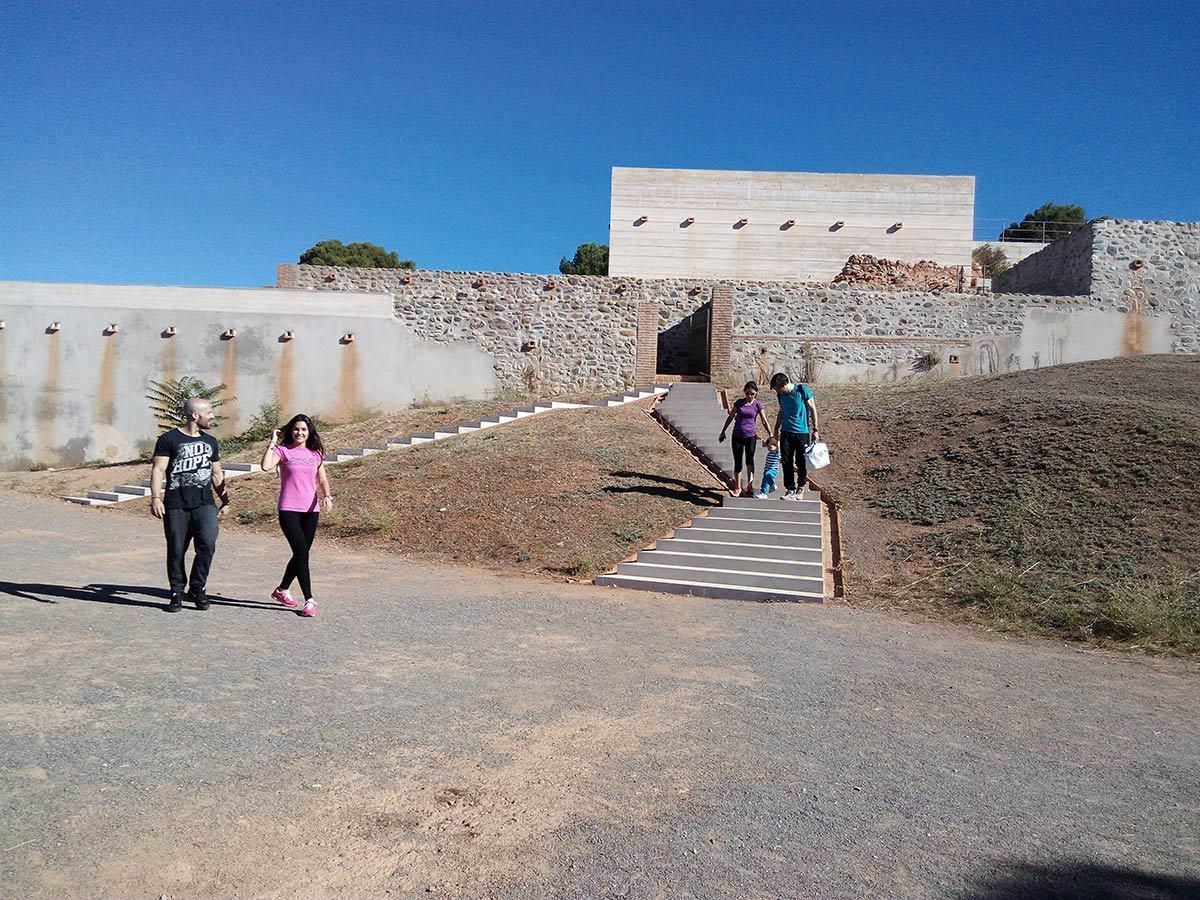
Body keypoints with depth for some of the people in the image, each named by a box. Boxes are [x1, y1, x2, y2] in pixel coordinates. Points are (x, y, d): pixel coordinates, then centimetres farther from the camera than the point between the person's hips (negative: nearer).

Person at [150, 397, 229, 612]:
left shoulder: (210, 442, 17)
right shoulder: (169, 439, 2)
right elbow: (158, 470, -4)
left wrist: (225, 500, 21)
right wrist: (155, 498, -14)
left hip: (204, 504, 3)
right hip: (176, 505, -3)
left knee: (207, 544, -16)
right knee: (176, 551, 3)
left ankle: (197, 587, 2)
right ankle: (177, 592, 19)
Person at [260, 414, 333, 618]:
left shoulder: (316, 454, 11)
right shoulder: (283, 451, -1)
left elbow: (322, 479, 10)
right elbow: (266, 466, -19)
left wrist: (326, 496, -8)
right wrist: (272, 443, -12)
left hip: (311, 510, 5)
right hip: (289, 509, -5)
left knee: (301, 554, 13)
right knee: (301, 553, -13)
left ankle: (282, 590, 35)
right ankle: (309, 601, -10)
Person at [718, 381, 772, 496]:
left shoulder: (758, 404, -3)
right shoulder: (739, 402, 0)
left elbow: (764, 421, 1)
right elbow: (730, 417, 11)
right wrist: (723, 432, 14)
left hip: (750, 436, -2)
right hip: (737, 436, 2)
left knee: (750, 460, -14)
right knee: (737, 462, 6)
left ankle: (750, 486, -11)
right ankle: (737, 487, 17)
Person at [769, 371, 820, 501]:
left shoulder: (802, 390, -12)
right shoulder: (781, 395, 3)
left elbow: (812, 410, -5)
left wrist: (815, 430, -5)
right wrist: (776, 429, 22)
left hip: (802, 433, -4)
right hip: (786, 433, 4)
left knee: (801, 463, 4)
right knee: (787, 463, 1)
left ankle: (801, 487, 24)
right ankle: (790, 490, 8)